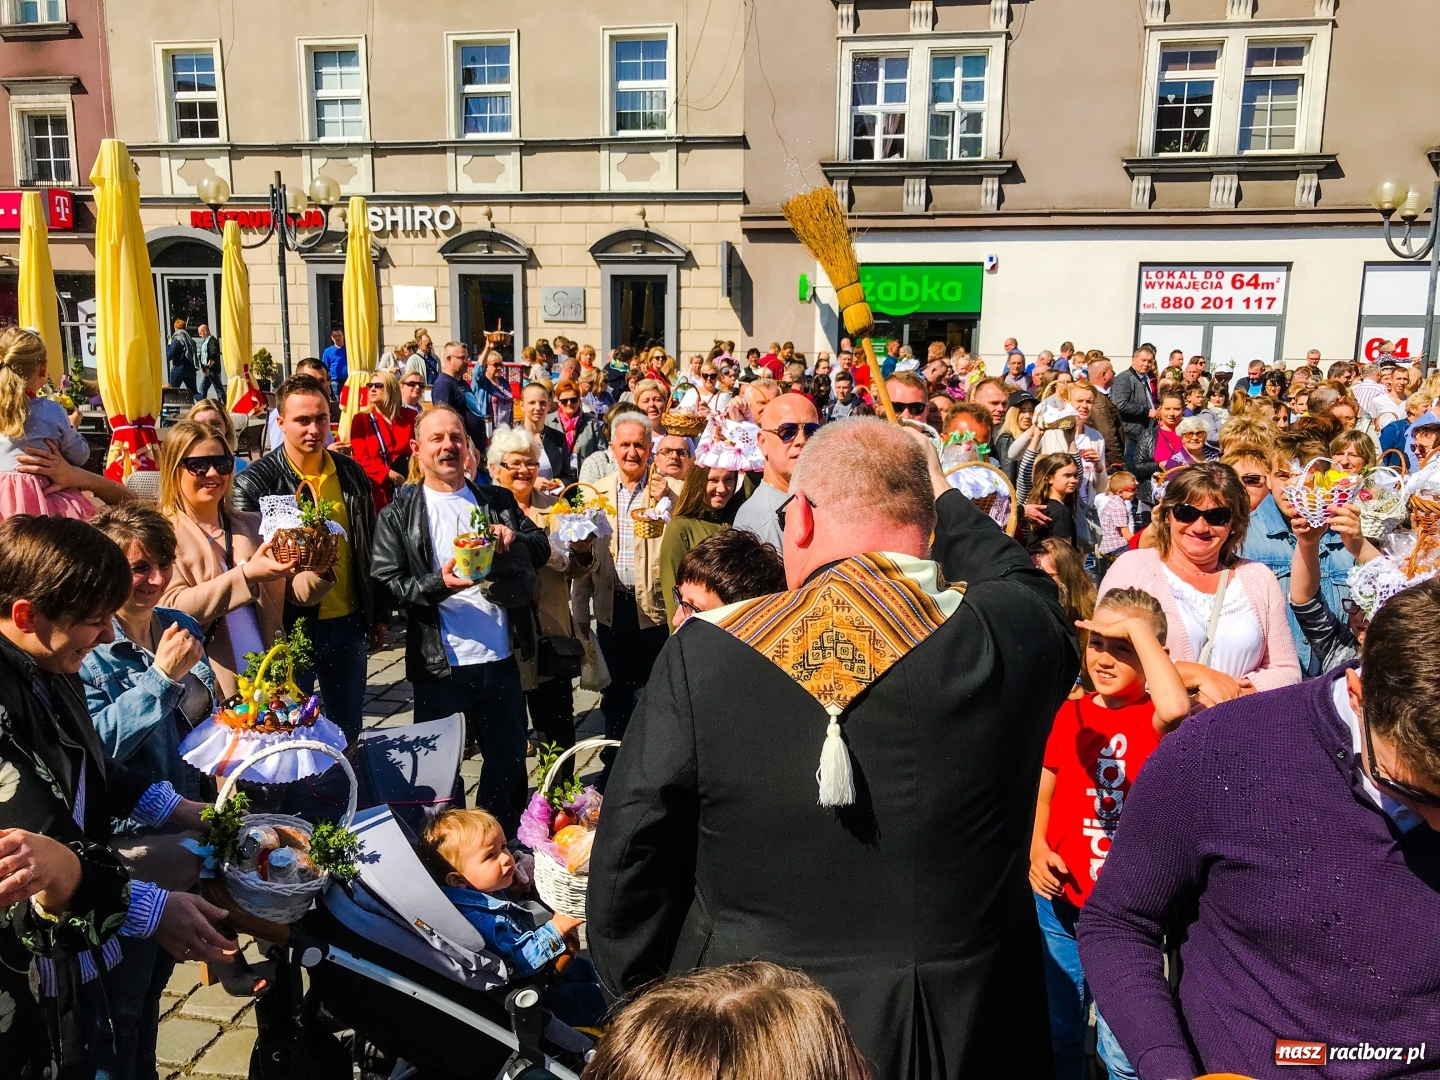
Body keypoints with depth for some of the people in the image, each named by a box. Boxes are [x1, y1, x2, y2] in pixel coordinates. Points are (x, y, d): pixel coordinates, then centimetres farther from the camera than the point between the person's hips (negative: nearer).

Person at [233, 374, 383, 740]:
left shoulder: (351, 473, 5)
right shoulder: (255, 483, -9)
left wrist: (377, 616, 13)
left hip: (348, 622, 4)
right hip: (291, 626, -4)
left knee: (350, 732, 16)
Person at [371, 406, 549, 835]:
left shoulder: (499, 502, 10)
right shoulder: (398, 514, 0)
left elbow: (541, 549, 11)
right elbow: (386, 583, -7)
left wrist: (514, 540, -10)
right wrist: (439, 584, -25)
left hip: (500, 656, 3)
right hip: (439, 664, -3)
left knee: (509, 758, 16)